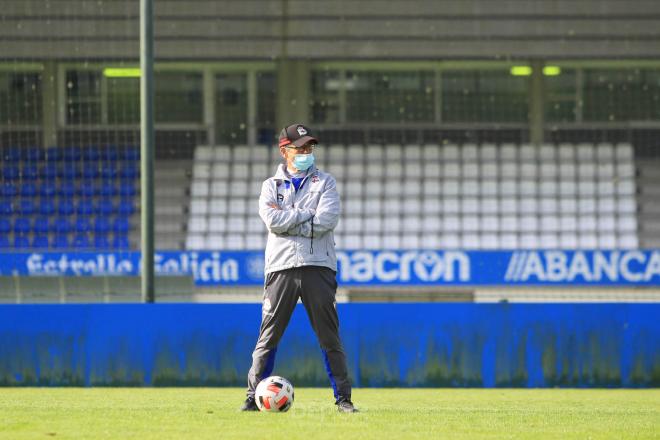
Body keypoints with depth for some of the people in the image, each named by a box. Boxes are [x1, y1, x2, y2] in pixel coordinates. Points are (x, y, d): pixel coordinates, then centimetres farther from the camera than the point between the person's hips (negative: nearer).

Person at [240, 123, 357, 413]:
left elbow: (327, 221, -7)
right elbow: (272, 220, -7)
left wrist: (287, 220, -6)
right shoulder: (271, 185, 13)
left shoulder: (325, 182, 11)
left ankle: (343, 398, 2)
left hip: (318, 267, 0)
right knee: (269, 335, -3)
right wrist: (307, 214, -7)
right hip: (282, 267, 0)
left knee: (329, 336, -1)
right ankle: (254, 397, 0)